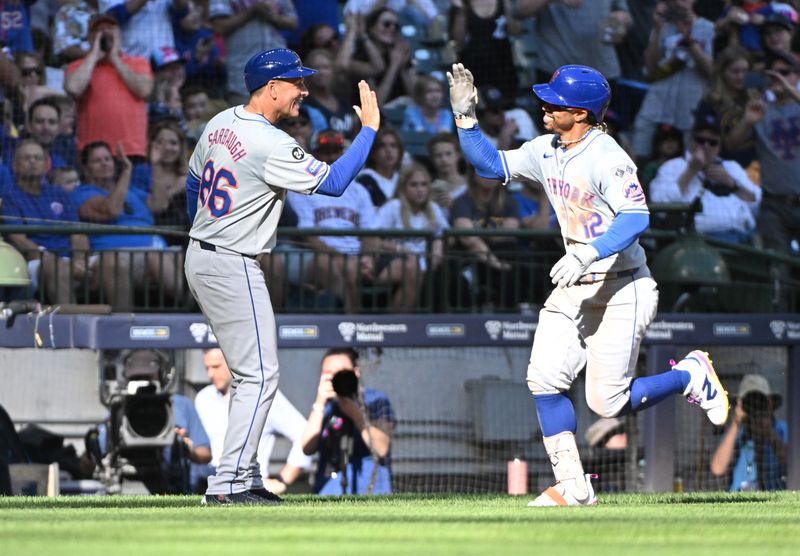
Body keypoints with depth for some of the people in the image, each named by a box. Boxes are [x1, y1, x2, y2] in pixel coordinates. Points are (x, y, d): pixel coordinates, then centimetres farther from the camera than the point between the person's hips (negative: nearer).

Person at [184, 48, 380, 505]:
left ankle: (246, 478, 18)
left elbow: (193, 181, 20)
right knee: (260, 376, -7)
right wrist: (369, 129, -12)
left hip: (200, 258, 10)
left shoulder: (220, 123, 7)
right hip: (233, 268, -10)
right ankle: (228, 484, -11)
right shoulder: (270, 145, -21)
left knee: (254, 374, 16)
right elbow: (333, 182, -20)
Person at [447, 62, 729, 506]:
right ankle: (572, 487, 3)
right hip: (573, 289, 8)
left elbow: (636, 217, -30)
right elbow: (491, 165, 13)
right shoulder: (546, 152, 5)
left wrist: (587, 254, -41)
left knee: (606, 402, -7)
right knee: (544, 379, -6)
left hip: (621, 290, -8)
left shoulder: (607, 158, -20)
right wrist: (465, 118, 1)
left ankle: (691, 376, 19)